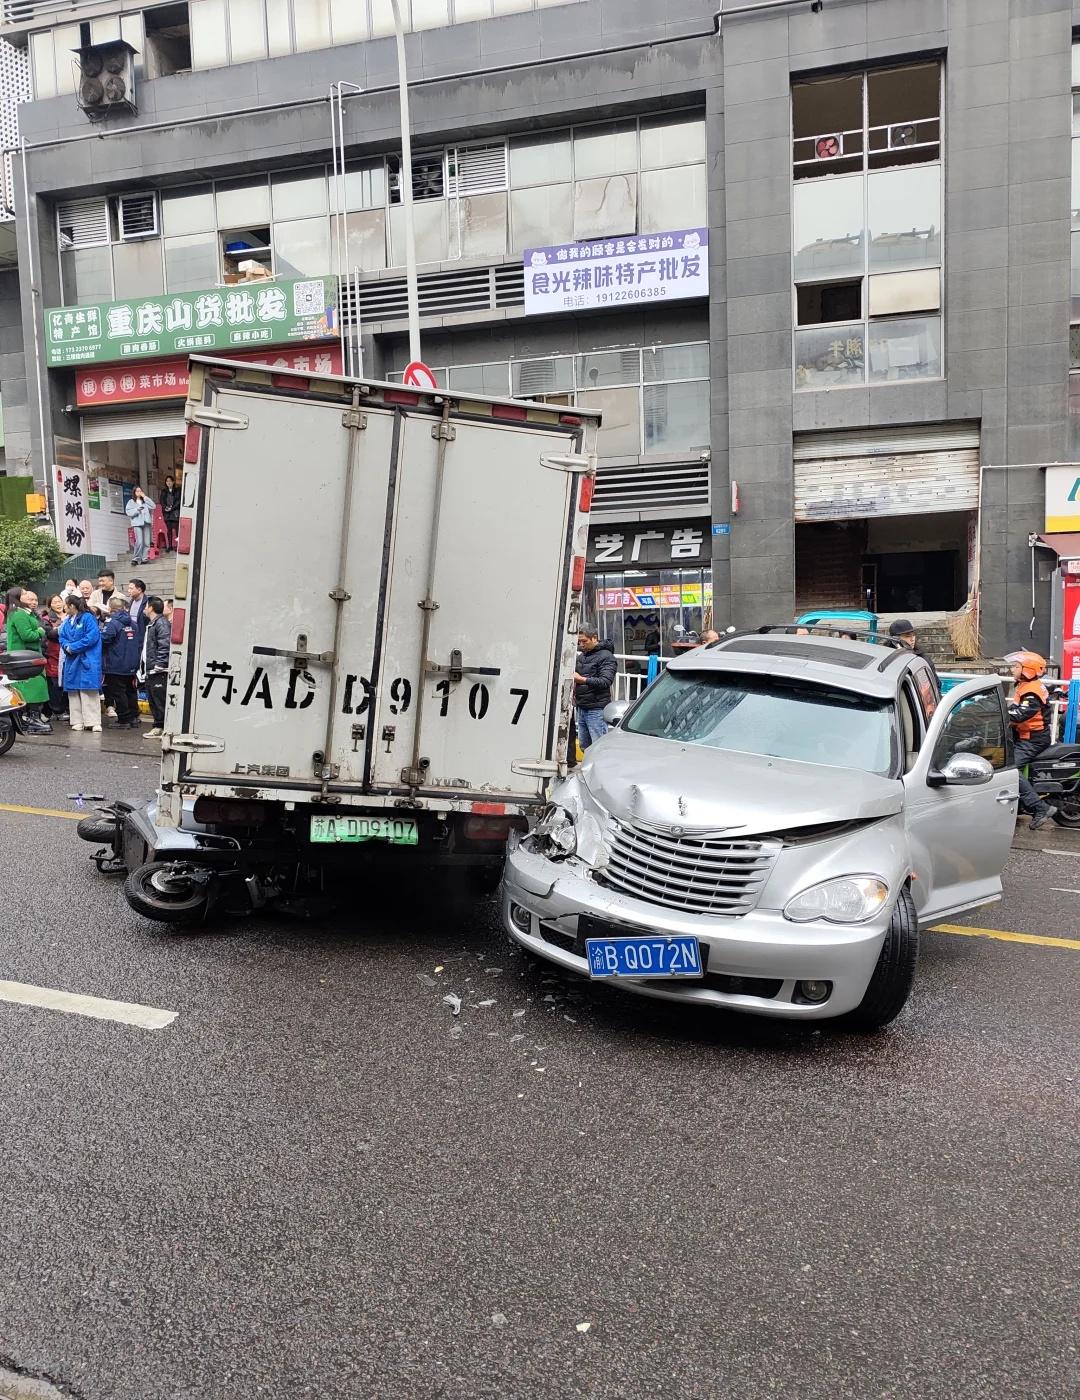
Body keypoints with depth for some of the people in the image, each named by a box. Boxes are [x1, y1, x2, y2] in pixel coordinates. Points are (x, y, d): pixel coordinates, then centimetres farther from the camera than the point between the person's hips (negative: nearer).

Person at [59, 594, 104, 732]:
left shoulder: (88, 618, -8)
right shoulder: (67, 621, 14)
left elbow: (92, 638, -17)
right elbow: (62, 638, 12)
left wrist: (72, 647, -13)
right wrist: (67, 647, -11)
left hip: (87, 662, -7)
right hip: (72, 662, 7)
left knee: (89, 692, -7)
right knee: (73, 692, 7)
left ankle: (93, 722, -5)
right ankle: (77, 721, 13)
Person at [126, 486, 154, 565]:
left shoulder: (145, 501, 19)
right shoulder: (131, 502, 11)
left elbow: (153, 506, 1)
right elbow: (128, 512, 1)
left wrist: (145, 497, 1)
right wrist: (137, 509, -11)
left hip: (146, 523, 3)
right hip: (137, 523, -3)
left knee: (147, 542, -2)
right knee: (139, 542, -15)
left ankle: (144, 558, 4)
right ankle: (135, 558, -7)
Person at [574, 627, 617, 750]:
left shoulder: (606, 657, -7)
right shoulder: (581, 656, 17)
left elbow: (605, 681, -19)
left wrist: (581, 679, -16)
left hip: (596, 709, -8)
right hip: (581, 708, 8)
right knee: (584, 745, 11)